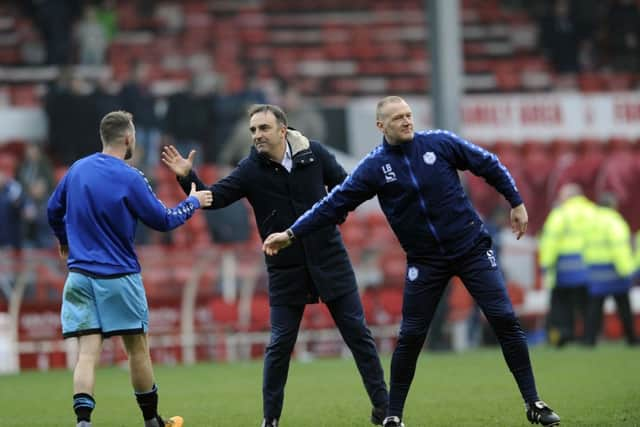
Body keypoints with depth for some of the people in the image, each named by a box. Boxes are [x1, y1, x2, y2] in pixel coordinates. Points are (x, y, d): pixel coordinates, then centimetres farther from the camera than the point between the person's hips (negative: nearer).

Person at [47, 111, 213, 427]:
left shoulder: (77, 170, 5)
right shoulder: (129, 178, -12)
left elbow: (54, 211, 18)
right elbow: (163, 221, -5)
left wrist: (65, 242, 37)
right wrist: (192, 202, 12)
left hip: (79, 276, 4)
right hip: (118, 278, -4)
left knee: (87, 353, -2)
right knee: (137, 350, 10)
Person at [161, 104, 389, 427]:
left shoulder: (313, 153, -5)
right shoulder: (250, 170, -7)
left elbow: (346, 186, 7)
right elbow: (214, 197, -14)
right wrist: (187, 177, -29)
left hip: (330, 262, 0)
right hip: (285, 271, 0)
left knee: (358, 334, 3)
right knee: (279, 345, 0)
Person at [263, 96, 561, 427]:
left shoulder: (440, 143, -5)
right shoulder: (374, 167, -5)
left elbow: (489, 165, 6)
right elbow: (334, 204, -4)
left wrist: (516, 203, 7)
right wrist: (291, 234, -7)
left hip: (472, 249, 0)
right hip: (425, 261, 0)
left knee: (504, 320, -6)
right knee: (410, 337, -2)